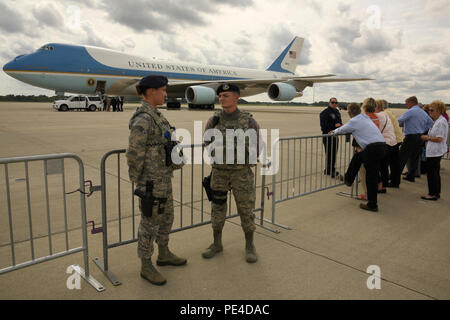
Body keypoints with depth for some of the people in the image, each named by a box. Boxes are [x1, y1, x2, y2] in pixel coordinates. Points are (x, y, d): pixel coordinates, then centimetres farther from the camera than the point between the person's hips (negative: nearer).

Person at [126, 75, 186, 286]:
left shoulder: (155, 116, 11)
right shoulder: (142, 119, -20)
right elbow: (134, 154, -20)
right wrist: (138, 184, -14)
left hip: (164, 177, 10)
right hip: (151, 181, -10)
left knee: (166, 217, 21)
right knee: (150, 223, 4)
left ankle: (164, 255, 40)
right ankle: (146, 267, 22)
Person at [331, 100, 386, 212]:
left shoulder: (354, 121, -4)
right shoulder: (365, 117, 19)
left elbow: (342, 129, 12)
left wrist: (334, 132, 32)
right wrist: (337, 130, 42)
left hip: (373, 148, -9)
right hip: (382, 145, 9)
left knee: (371, 176, -2)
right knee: (357, 157, 27)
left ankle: (372, 205, 5)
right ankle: (348, 179, 38)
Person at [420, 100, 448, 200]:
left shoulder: (441, 122, -17)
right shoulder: (437, 121, 15)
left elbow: (439, 139, -21)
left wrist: (427, 138, -11)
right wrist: (427, 137, 12)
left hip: (435, 152, -11)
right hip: (435, 151, 11)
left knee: (432, 172, -5)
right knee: (435, 172, 15)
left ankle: (433, 194, 2)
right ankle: (436, 193, 24)